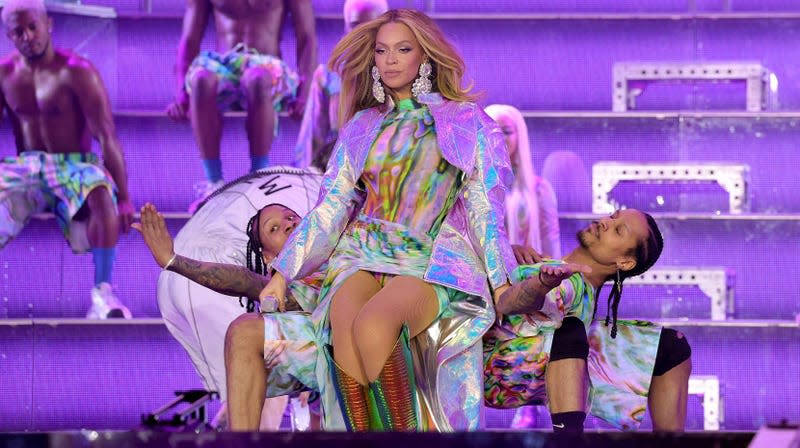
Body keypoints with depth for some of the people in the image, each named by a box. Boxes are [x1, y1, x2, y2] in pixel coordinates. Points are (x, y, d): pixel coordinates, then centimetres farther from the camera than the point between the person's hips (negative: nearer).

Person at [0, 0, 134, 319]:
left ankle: (103, 291, -32)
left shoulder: (76, 72, -9)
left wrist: (124, 198, -16)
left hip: (74, 165, -4)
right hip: (27, 167, 4)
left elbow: (107, 136, -11)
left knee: (101, 190, -38)